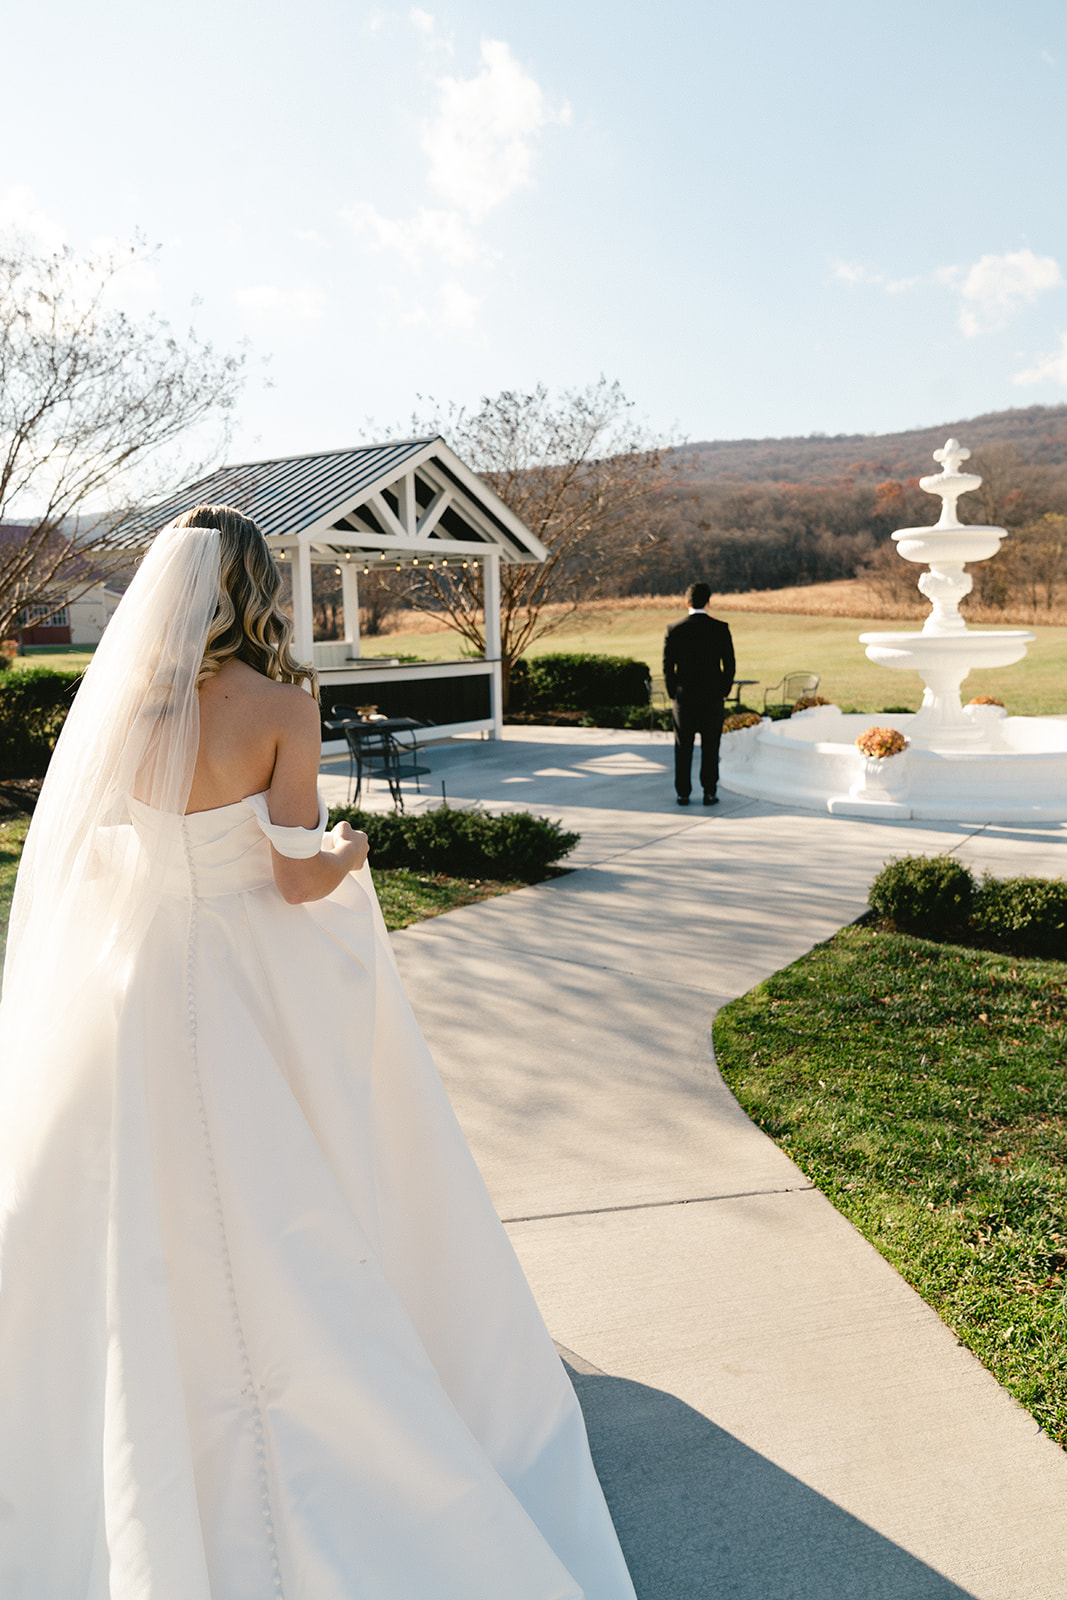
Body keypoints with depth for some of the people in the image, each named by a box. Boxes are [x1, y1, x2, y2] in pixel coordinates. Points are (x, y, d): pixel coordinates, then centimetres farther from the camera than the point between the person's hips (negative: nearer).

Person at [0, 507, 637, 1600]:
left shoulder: (119, 703, -1)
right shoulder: (282, 707, -12)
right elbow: (298, 879, -16)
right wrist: (349, 851, 5)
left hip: (134, 987, 4)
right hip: (260, 988, -3)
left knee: (141, 1239, 18)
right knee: (296, 1233, 15)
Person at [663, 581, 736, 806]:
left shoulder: (674, 629, -4)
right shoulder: (721, 629, -5)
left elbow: (667, 665, -2)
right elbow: (729, 664, -3)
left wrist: (673, 694, 9)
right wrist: (724, 691, 9)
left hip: (684, 697, 0)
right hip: (712, 697, 0)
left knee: (683, 747, 8)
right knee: (710, 747, 7)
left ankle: (683, 794, 10)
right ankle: (709, 792, 6)